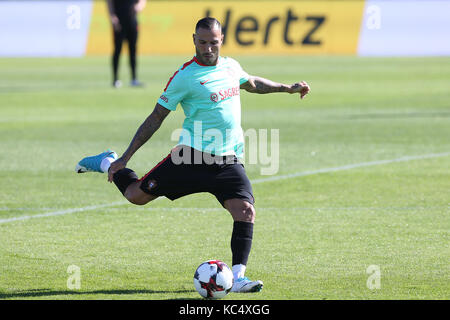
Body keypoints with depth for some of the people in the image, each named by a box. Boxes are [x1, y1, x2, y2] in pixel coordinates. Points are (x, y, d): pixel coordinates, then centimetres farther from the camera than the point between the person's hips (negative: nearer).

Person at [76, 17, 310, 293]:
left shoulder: (231, 66, 9)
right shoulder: (185, 77, -9)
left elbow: (252, 83, 35)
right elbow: (156, 118, -4)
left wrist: (288, 88, 32)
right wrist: (125, 158, -4)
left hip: (228, 162, 4)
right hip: (192, 157, -4)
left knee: (246, 211, -17)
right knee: (136, 195, 1)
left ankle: (238, 277, -13)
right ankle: (108, 163, 32)